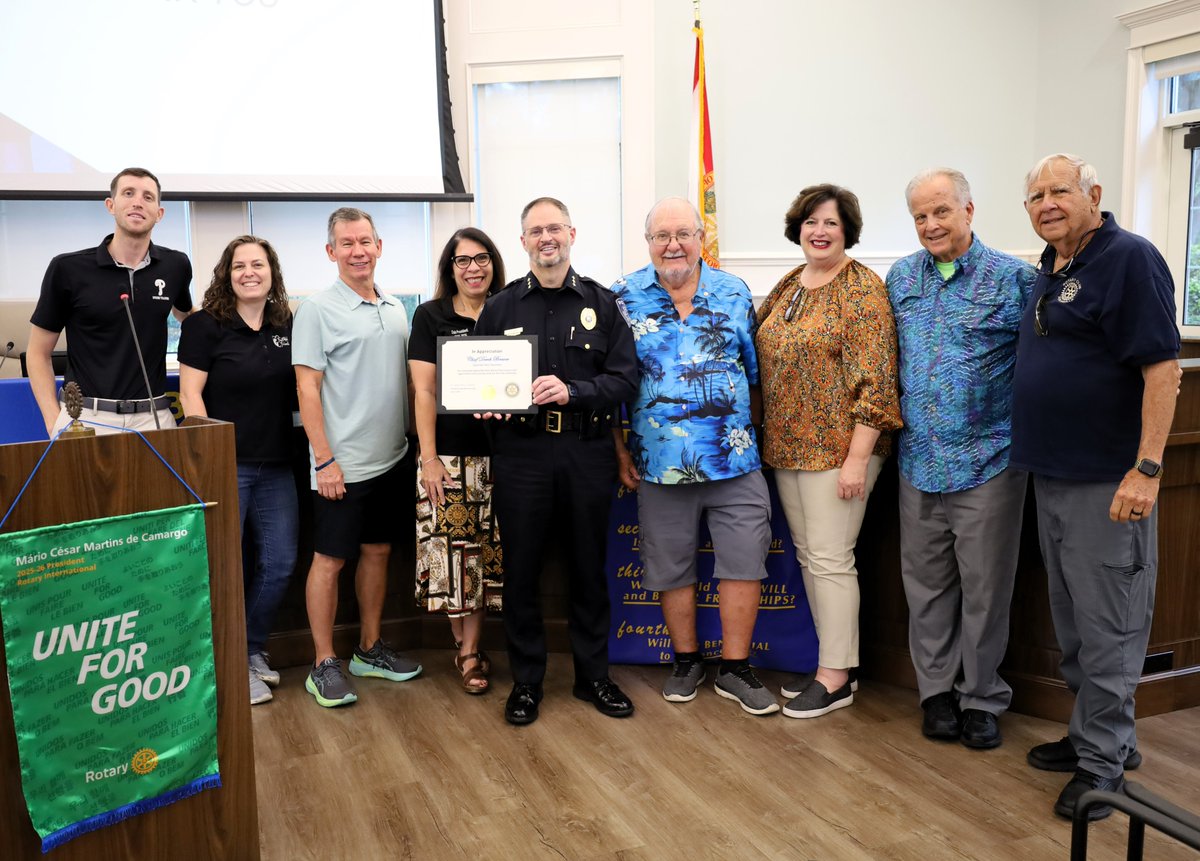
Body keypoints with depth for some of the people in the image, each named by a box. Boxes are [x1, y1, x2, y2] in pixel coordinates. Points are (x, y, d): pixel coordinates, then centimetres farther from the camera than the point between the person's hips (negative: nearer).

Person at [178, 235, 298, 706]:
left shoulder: (287, 326, 8)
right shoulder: (205, 325, -5)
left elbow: (300, 387, 17)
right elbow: (190, 393, -8)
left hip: (276, 465, 5)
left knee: (279, 562, 9)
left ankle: (253, 650, 28)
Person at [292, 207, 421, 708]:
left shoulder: (395, 309, 10)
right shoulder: (317, 310, -8)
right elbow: (307, 389, -11)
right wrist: (324, 460, -16)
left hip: (389, 457, 6)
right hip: (341, 464, -6)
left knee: (377, 551, 14)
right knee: (330, 559, 2)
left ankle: (371, 649, 28)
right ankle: (324, 665, 12)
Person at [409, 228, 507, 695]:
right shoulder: (430, 316, 2)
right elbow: (423, 390, -3)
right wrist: (429, 458, -9)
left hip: (497, 453, 2)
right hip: (449, 454, -2)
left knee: (485, 550, 5)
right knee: (451, 547, -2)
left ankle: (470, 650, 17)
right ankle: (464, 644, 17)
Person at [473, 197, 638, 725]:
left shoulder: (601, 303, 6)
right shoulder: (499, 308, 9)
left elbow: (625, 378, -2)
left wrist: (572, 391, -17)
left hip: (588, 452, 0)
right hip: (520, 452, 0)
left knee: (588, 567, 10)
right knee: (520, 569, 5)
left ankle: (593, 675, 26)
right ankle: (526, 680, 20)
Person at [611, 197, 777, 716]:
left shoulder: (734, 294, 5)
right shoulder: (624, 299, 1)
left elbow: (755, 371, 11)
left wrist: (750, 433, 6)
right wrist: (620, 449, 0)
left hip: (734, 459, 1)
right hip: (660, 463, 0)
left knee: (745, 562, 2)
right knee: (672, 568, 11)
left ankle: (735, 668, 18)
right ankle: (686, 661, 30)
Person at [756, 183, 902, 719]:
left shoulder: (862, 288, -9)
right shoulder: (787, 287, 12)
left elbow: (874, 378, -15)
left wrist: (858, 457, -19)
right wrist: (768, 438, 11)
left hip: (837, 447, -7)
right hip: (786, 447, 7)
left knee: (830, 559, -3)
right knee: (807, 555, 13)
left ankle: (837, 677, 10)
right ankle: (832, 660, 26)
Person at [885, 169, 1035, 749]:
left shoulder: (1013, 278, -4)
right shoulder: (900, 278, 9)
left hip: (988, 460, -4)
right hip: (919, 460, 4)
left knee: (985, 586, 5)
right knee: (927, 584, 12)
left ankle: (980, 696, 21)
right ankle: (937, 690, 26)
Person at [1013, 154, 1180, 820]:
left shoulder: (1130, 259, -12)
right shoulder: (1050, 267, 13)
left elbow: (1161, 365, -18)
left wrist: (1147, 468, -24)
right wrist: (1036, 449, 14)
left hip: (1107, 482, -9)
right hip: (1052, 473, 9)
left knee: (1107, 625, 1)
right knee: (1071, 618, 17)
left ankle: (1102, 761, 13)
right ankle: (1097, 733, 32)